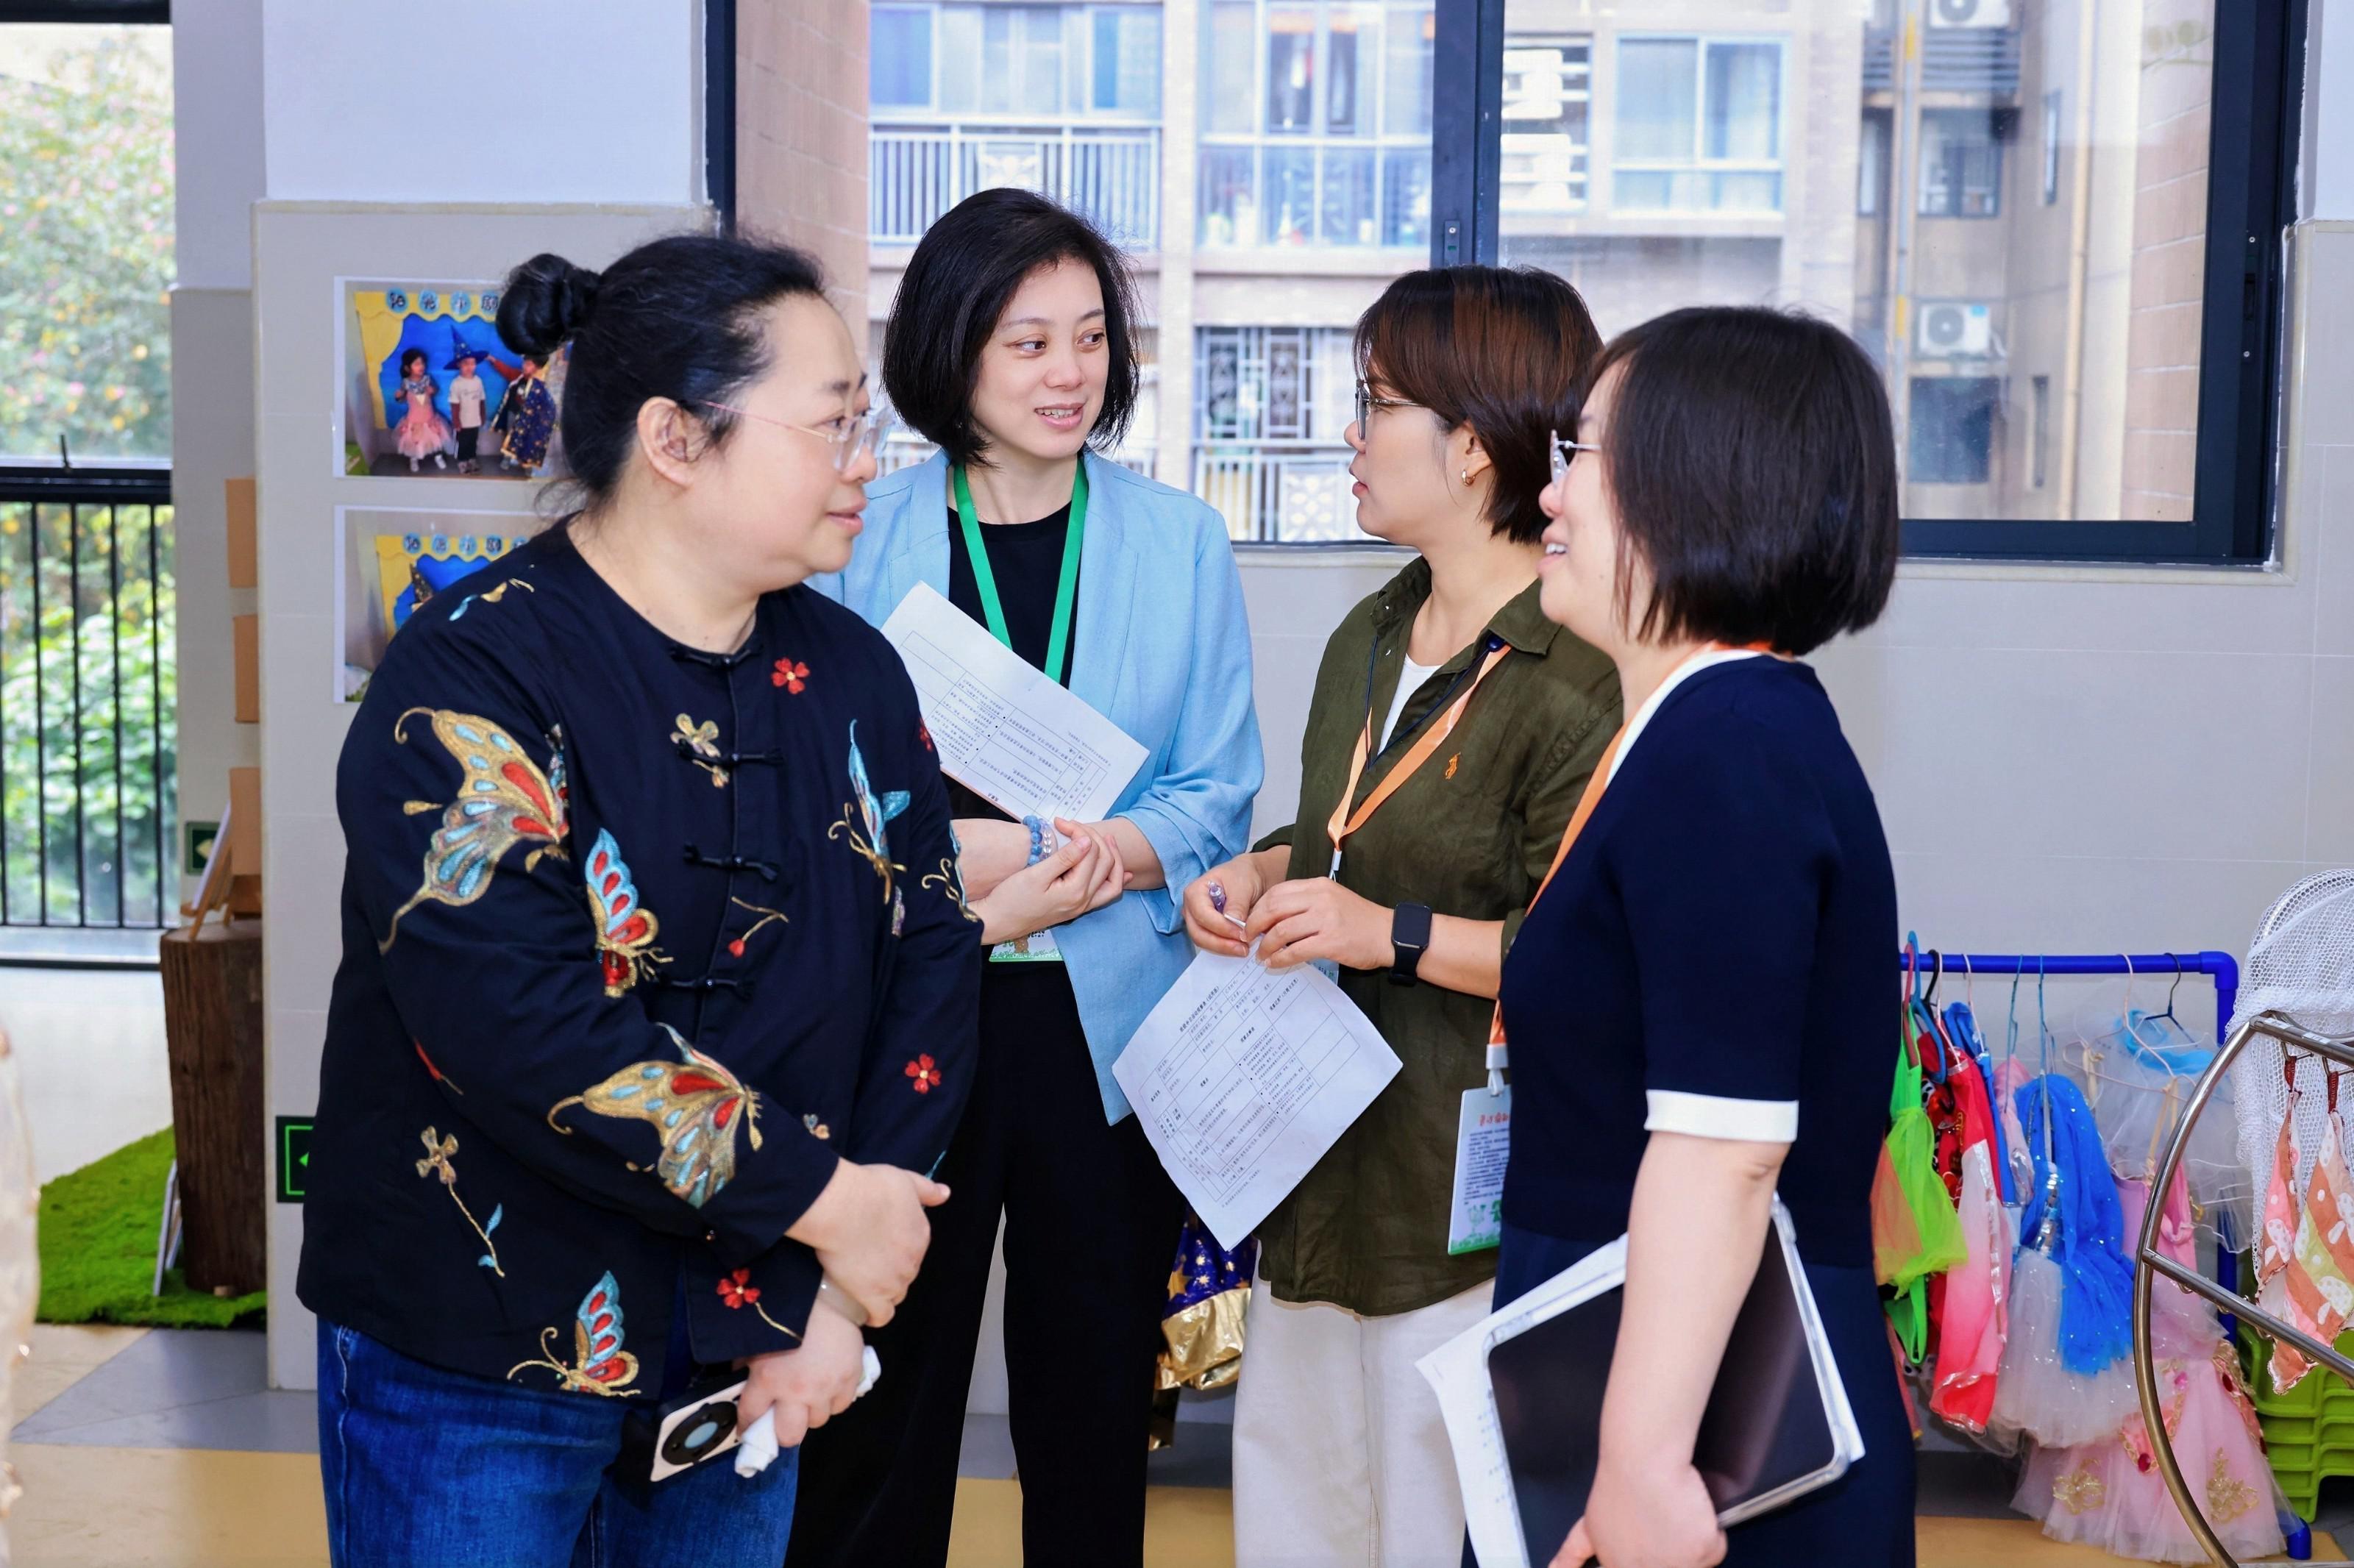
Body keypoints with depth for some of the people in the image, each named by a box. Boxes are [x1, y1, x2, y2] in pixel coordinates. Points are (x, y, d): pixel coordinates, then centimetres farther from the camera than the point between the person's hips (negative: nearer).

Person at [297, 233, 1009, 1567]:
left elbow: (930, 959, 1)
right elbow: (523, 1026, -27)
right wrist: (821, 1198, -20)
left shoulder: (850, 671, 3)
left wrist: (838, 1290, -9)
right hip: (478, 1358, -5)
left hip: (750, 1348, 6)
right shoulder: (473, 676, -16)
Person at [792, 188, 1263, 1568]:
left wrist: (1096, 862, -16)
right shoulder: (867, 537, 1)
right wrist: (974, 851, -16)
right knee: (884, 1389, 6)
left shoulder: (1178, 540, 5)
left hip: (1110, 1025, 1)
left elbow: (1219, 793, 3)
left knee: (1094, 1399, 11)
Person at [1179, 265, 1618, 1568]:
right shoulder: (1370, 641, 12)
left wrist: (1396, 935, -21)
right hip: (1323, 1159, 9)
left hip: (1471, 1187, -9)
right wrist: (1261, 876, 7)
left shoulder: (1574, 679, -18)